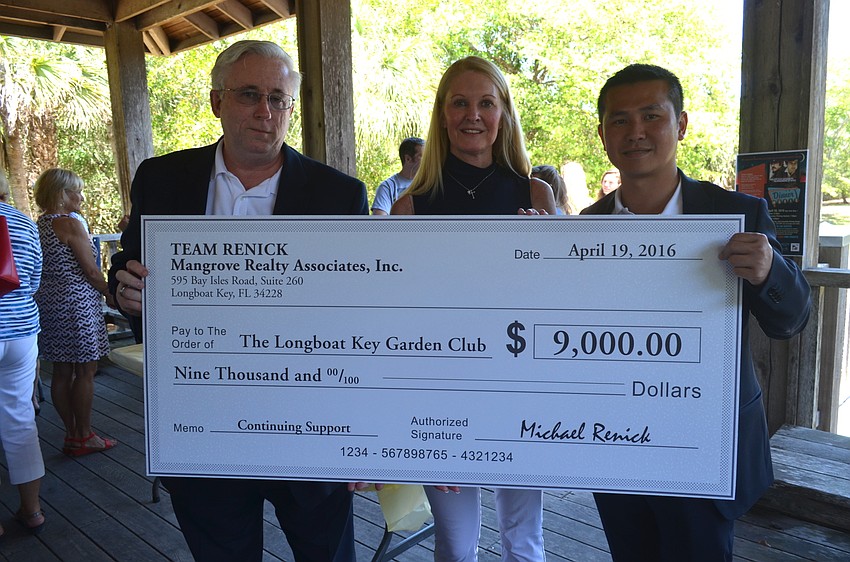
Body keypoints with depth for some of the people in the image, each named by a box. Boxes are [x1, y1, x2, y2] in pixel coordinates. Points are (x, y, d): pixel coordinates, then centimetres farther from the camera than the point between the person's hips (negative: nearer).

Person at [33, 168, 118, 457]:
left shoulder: (40, 225, 11)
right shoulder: (71, 225, -14)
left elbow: (44, 269, 13)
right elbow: (91, 271, -13)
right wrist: (111, 294, 0)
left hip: (49, 303, 9)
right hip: (77, 303, -9)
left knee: (62, 372, 12)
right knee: (85, 371, 2)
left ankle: (72, 434, 22)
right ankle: (84, 437, 10)